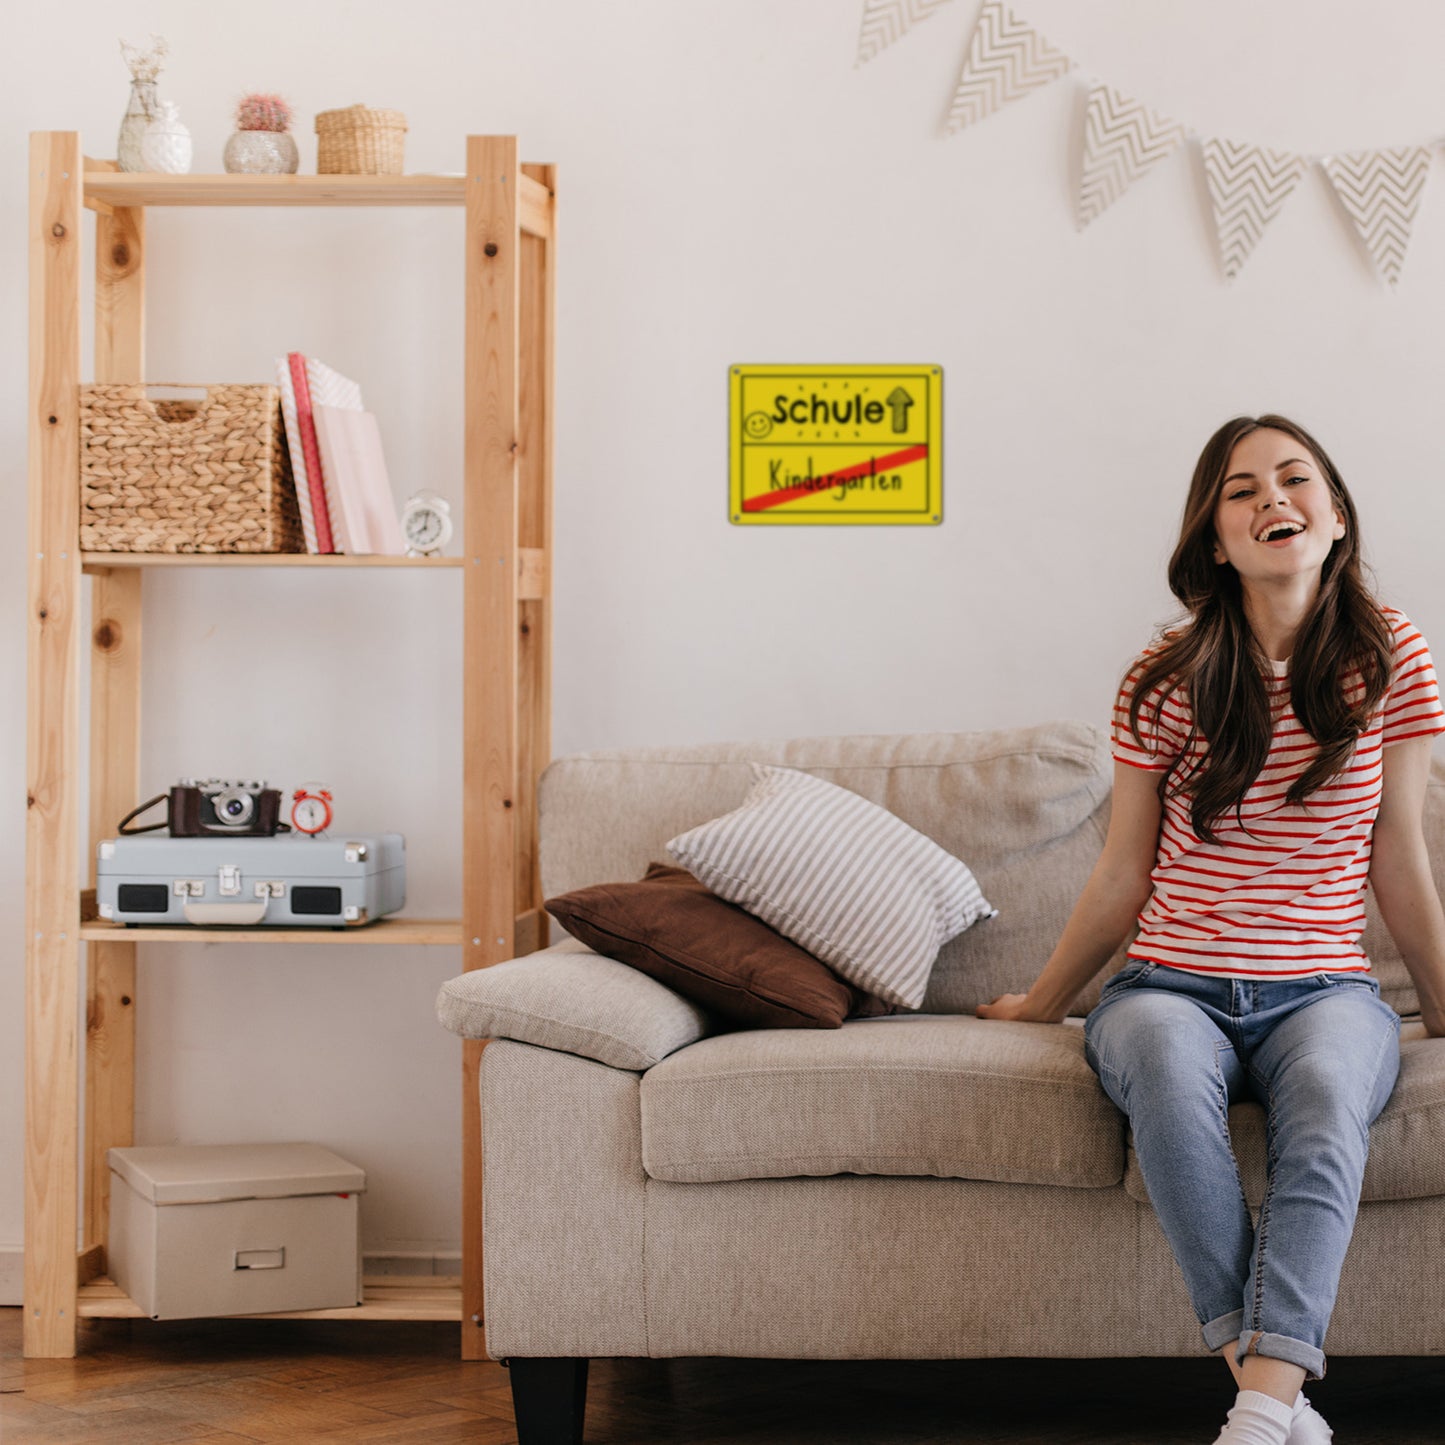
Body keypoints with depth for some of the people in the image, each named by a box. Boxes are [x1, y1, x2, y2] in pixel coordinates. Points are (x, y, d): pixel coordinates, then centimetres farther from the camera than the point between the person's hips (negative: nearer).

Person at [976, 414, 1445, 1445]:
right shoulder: (1168, 682, 2)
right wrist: (1042, 1004, 18)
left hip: (1324, 988, 0)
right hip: (1172, 984, 0)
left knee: (1327, 1088, -37)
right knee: (1166, 1063, -37)